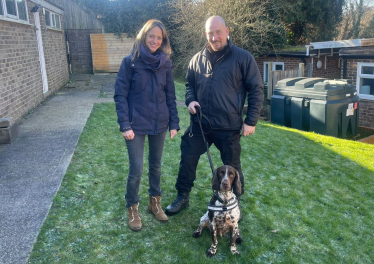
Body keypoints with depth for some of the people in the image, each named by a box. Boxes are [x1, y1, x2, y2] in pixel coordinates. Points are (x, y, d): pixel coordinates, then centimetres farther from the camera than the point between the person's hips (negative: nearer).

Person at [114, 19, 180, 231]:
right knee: (136, 170, 0)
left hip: (159, 124, 4)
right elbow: (120, 95, -7)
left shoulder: (165, 63, 3)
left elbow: (170, 95, 7)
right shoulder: (130, 61, -7)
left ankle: (155, 203, 35)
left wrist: (174, 124, 3)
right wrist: (125, 125, -13)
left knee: (156, 166, 16)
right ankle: (132, 209, 22)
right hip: (137, 125, -3)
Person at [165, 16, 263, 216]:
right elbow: (189, 84, 19)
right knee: (187, 159, 10)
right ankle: (182, 197, 31)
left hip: (229, 127, -3)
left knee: (232, 166, 12)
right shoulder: (197, 59, 6)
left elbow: (256, 90, -3)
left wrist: (251, 121, -7)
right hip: (199, 124, 4)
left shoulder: (243, 58, -5)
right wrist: (190, 100, -3)